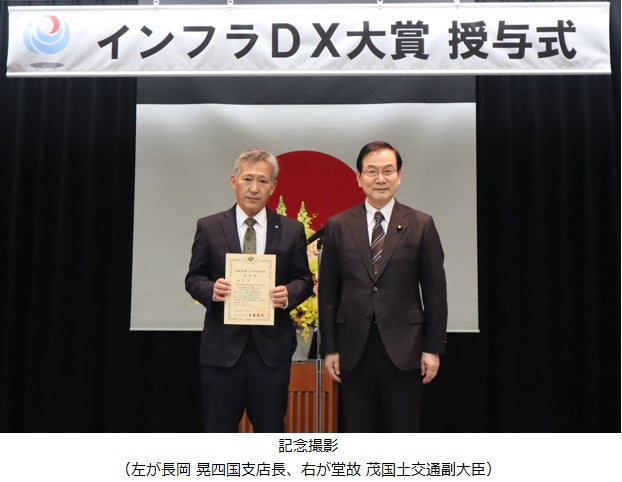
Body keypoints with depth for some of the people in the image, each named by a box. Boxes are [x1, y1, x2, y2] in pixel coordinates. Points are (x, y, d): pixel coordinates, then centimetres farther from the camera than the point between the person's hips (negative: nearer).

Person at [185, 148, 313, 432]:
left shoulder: (292, 231, 5)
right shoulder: (208, 227, 3)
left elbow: (304, 280, 8)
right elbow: (193, 278, 6)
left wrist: (289, 294, -14)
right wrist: (211, 290, -16)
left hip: (271, 346, 1)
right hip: (222, 346, 0)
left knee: (270, 429, 12)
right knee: (218, 430, 10)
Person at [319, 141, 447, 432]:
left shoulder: (421, 225, 1)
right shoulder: (338, 226, 4)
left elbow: (435, 292, 2)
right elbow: (328, 293, 5)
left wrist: (433, 348, -2)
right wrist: (329, 348, 2)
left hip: (403, 349, -1)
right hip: (354, 349, 1)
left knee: (403, 431, 8)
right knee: (357, 431, 11)